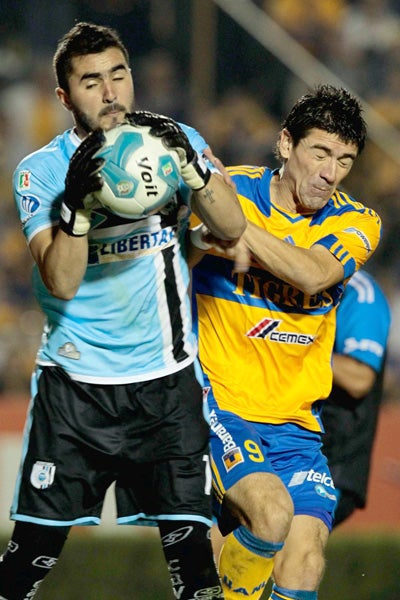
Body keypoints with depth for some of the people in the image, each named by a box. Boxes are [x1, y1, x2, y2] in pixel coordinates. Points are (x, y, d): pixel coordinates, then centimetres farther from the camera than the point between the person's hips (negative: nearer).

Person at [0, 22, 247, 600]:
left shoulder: (177, 142, 2)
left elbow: (231, 229, -10)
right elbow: (61, 282, -15)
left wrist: (191, 168, -26)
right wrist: (78, 203, -31)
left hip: (166, 381, 1)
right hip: (74, 383, -1)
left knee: (189, 545, -7)